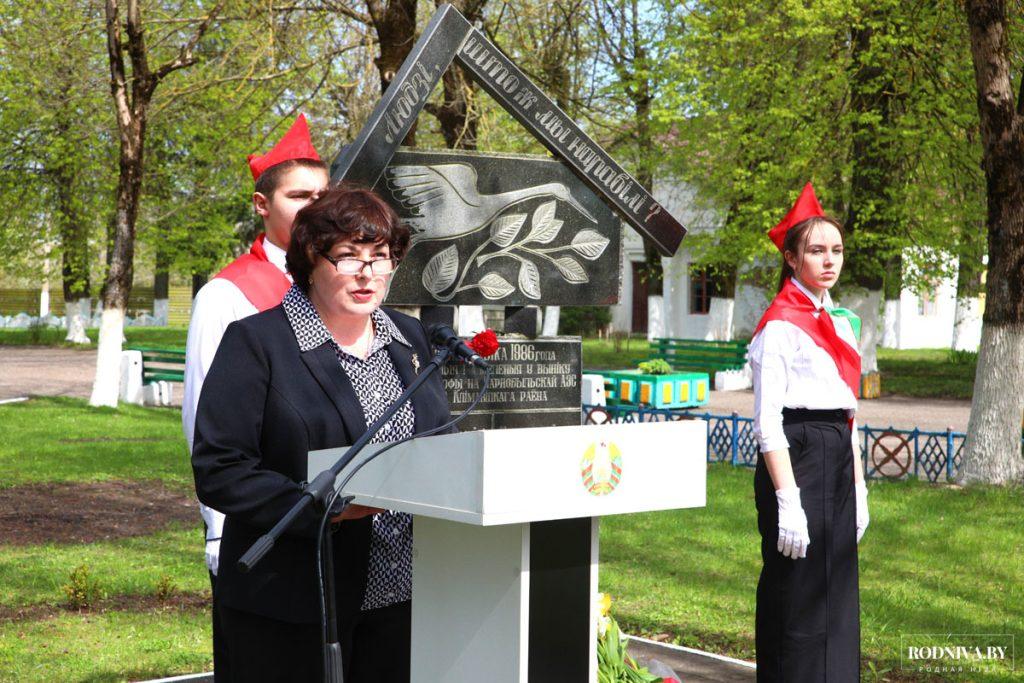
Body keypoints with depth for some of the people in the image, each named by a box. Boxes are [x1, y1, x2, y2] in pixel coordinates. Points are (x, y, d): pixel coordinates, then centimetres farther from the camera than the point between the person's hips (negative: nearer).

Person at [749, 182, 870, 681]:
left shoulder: (839, 324, 14)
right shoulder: (780, 325, -10)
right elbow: (767, 421, -15)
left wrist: (858, 490, 15)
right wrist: (788, 502, -20)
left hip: (838, 461, 8)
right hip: (797, 458, -8)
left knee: (836, 597, 12)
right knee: (797, 602, -2)